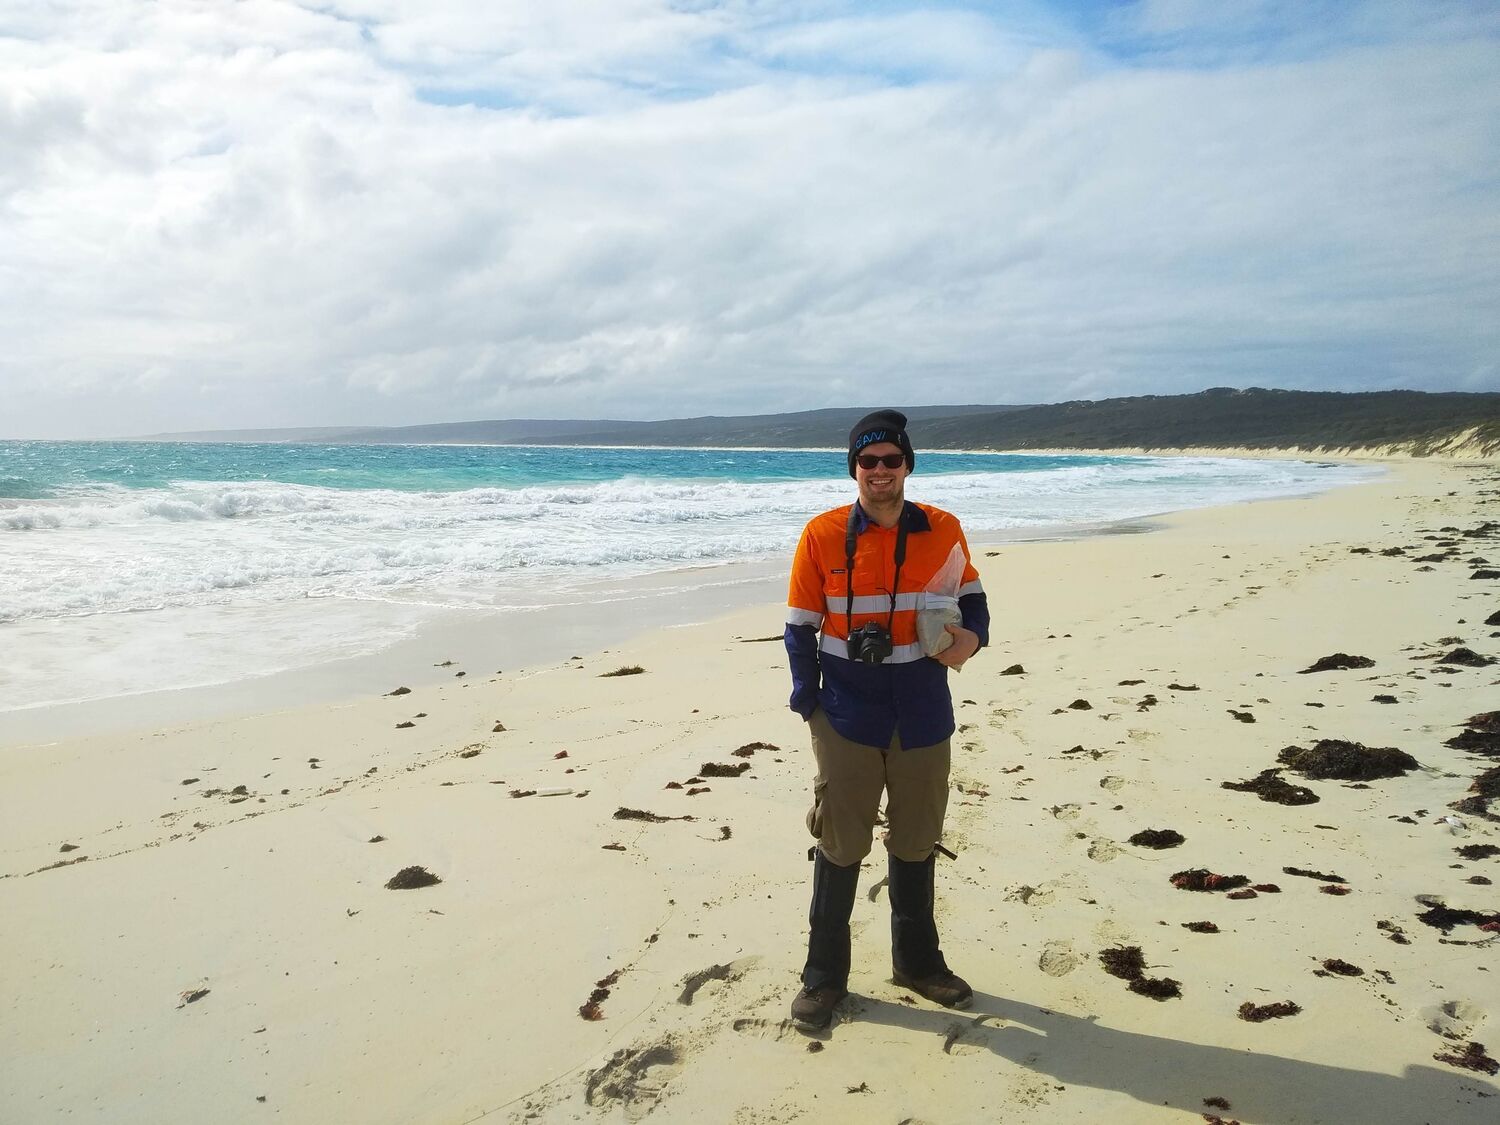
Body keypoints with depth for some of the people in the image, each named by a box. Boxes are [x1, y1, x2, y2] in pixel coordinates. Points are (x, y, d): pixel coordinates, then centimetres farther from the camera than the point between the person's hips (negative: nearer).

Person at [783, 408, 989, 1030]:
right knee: (840, 846, 7)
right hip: (847, 718, -2)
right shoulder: (822, 534, -7)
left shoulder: (943, 530, -1)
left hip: (923, 716, 2)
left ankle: (917, 960, 37)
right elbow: (800, 627, -2)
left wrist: (971, 632, -10)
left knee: (916, 843, 17)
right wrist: (808, 704, -8)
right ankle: (824, 975, 25)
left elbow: (970, 594, 12)